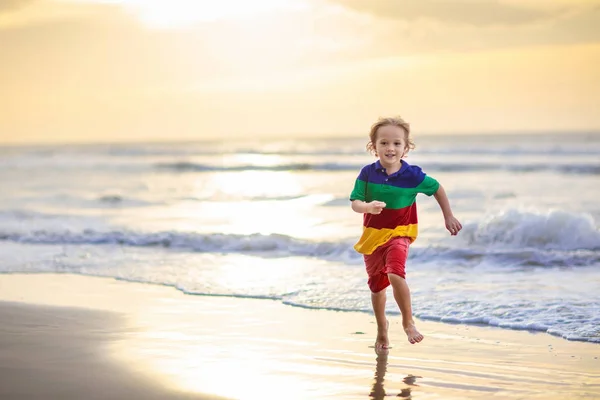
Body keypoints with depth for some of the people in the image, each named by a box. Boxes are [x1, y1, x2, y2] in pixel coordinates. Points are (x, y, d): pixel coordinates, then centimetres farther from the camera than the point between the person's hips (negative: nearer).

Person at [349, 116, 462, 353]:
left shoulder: (412, 175, -13)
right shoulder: (367, 173, -10)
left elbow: (437, 189, 3)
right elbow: (355, 203, -11)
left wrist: (449, 217, 8)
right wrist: (369, 207, -33)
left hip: (399, 233, -3)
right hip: (372, 235, 3)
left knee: (395, 274, -28)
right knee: (376, 285, 16)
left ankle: (408, 321, -8)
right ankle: (382, 327, 40)